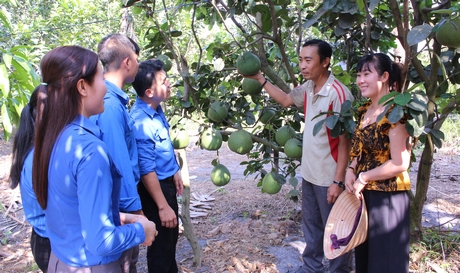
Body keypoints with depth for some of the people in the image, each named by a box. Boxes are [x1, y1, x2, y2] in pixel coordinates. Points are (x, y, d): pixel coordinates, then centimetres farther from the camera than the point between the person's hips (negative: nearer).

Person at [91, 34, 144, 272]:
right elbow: (119, 163, -24)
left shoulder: (111, 99, 6)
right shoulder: (110, 105, -24)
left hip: (121, 199, 9)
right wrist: (135, 209, -18)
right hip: (121, 203, -9)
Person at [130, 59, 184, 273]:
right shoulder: (141, 122, -28)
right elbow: (147, 170, -26)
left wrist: (175, 172, 20)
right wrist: (163, 206, -22)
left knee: (171, 236, 26)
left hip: (166, 182, 9)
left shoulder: (156, 109, 0)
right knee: (161, 243, 9)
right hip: (154, 187, -9)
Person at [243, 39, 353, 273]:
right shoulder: (308, 88, 2)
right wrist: (259, 79, 13)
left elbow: (345, 141, -20)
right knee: (311, 226, 22)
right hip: (309, 173, 8)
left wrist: (338, 181, -19)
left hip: (329, 177, -8)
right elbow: (286, 100, 20)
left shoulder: (338, 94, -21)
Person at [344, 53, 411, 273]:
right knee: (364, 254, 21)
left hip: (387, 197, -8)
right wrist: (351, 170, -3)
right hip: (363, 194, 8)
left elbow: (400, 164, -20)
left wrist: (363, 178, -13)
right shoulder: (364, 110, 7)